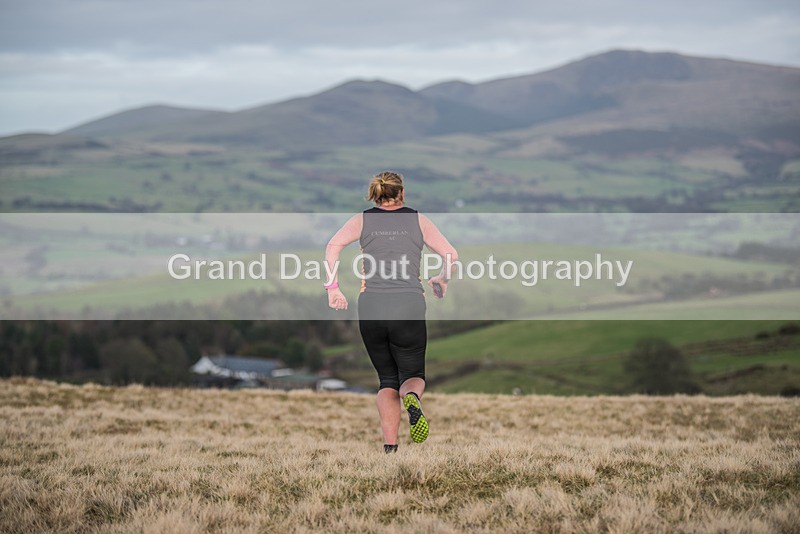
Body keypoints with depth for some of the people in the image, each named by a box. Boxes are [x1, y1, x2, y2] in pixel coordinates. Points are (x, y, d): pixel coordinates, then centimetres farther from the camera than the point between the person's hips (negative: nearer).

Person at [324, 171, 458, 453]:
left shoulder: (362, 220, 11)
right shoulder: (418, 220, 11)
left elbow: (334, 245, -6)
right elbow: (451, 255, 4)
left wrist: (333, 287, -3)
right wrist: (442, 281, 23)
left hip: (371, 307, 1)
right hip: (410, 306, -1)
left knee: (387, 379, 14)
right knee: (412, 374, 12)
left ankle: (390, 446, 0)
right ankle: (412, 398, -25)